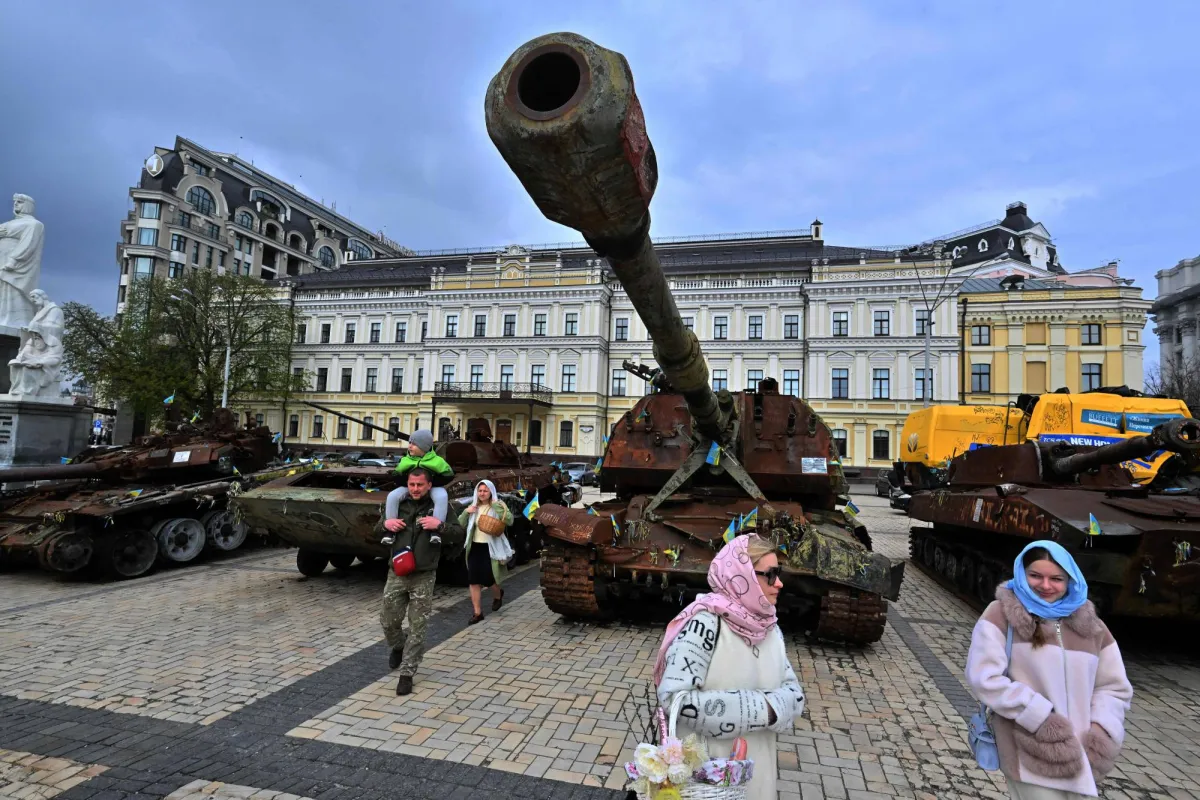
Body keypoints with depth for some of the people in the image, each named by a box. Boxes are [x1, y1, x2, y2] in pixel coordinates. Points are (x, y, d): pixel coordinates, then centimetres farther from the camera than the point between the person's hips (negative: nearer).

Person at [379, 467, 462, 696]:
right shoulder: (398, 504, 6)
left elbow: (460, 533, -5)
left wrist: (440, 525, -23)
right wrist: (385, 523, -6)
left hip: (423, 577, -3)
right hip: (397, 574, 3)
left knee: (417, 628, 2)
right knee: (388, 621, 11)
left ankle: (407, 673, 15)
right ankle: (398, 647, 43)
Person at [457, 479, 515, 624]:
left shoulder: (498, 506, -4)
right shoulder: (473, 507, 10)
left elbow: (510, 521, -19)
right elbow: (460, 525, 11)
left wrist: (497, 506, -25)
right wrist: (465, 512, -7)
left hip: (491, 548, -4)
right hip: (474, 548, 4)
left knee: (489, 579, 2)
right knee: (474, 581, 1)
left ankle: (498, 595, 36)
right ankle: (478, 613, 10)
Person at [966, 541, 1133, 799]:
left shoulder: (1090, 625, 6)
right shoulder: (1002, 614, -10)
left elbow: (1114, 687, 11)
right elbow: (984, 679, -16)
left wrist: (1101, 733, -3)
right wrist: (1041, 718, -18)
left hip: (1077, 754, 5)